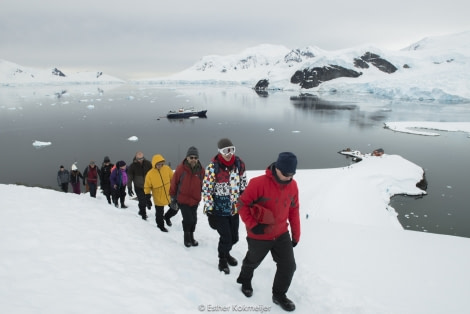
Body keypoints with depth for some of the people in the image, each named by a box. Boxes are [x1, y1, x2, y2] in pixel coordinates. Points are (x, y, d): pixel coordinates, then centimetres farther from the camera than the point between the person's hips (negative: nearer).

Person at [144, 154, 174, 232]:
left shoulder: (167, 168, -10)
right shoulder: (150, 174, -16)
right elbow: (147, 186, -6)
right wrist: (147, 196, -13)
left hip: (169, 195, 3)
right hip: (158, 198, -2)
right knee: (159, 213, 11)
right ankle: (161, 226, 36)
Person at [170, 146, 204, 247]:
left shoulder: (201, 170, -7)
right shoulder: (180, 169, -15)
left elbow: (202, 185, 8)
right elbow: (173, 184, -5)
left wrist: (200, 197, 14)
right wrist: (173, 199, 0)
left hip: (195, 200, 3)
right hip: (182, 200, -3)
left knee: (193, 220, 12)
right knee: (188, 219, -6)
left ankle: (191, 236, 37)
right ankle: (187, 237, 22)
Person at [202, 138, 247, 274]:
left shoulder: (239, 164, -2)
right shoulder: (213, 167, -16)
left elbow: (243, 184, 10)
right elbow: (206, 190, -13)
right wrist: (209, 210, -13)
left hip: (235, 208, 5)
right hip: (219, 209, -4)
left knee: (234, 237, 14)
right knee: (226, 237, -2)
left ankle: (226, 253, 46)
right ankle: (222, 260, 28)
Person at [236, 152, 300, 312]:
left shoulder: (292, 185, -7)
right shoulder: (259, 183, -26)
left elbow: (293, 210, 3)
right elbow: (243, 204, -17)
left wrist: (296, 234, 8)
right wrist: (252, 225, -22)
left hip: (282, 235, 4)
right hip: (259, 236, -4)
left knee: (288, 266, 6)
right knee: (252, 262, 21)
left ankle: (279, 295, 32)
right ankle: (245, 280, 54)